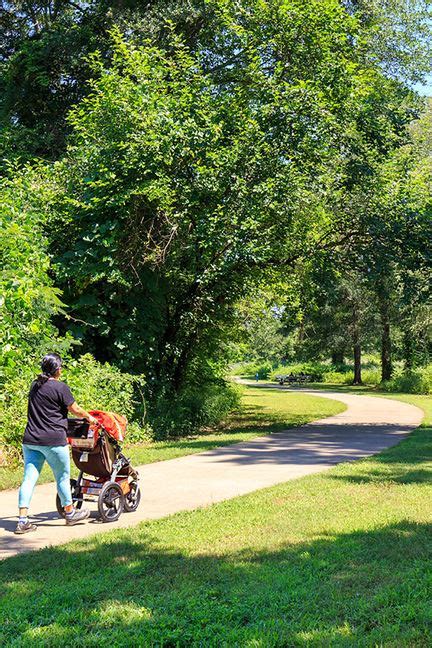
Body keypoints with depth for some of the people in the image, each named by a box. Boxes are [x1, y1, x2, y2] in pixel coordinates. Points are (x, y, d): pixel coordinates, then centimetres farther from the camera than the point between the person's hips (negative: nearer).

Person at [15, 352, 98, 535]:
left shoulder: (35, 385, 11)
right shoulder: (60, 387, -10)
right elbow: (76, 410, -3)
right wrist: (89, 417, 17)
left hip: (30, 440, 6)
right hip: (53, 441, -6)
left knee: (29, 479, 4)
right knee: (63, 477, 11)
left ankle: (23, 520, 0)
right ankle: (70, 513, 26)